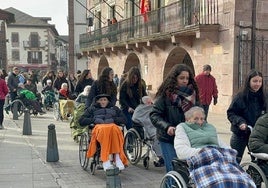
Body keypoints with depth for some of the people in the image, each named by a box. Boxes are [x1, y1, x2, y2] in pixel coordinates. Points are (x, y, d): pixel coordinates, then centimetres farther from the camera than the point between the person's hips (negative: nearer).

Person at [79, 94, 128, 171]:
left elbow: (123, 120, 23)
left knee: (114, 129, -39)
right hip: (98, 126, -1)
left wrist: (113, 119, 5)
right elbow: (81, 121, 20)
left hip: (112, 125, 1)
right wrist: (94, 120, 5)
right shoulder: (92, 109, 32)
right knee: (104, 130, -41)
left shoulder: (114, 108, 35)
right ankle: (105, 161, -48)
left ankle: (118, 157, -44)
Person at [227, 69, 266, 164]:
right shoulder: (240, 96, -13)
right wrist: (240, 122, -25)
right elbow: (230, 113, -10)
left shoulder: (262, 97, 2)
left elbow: (264, 115, 12)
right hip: (240, 134, -4)